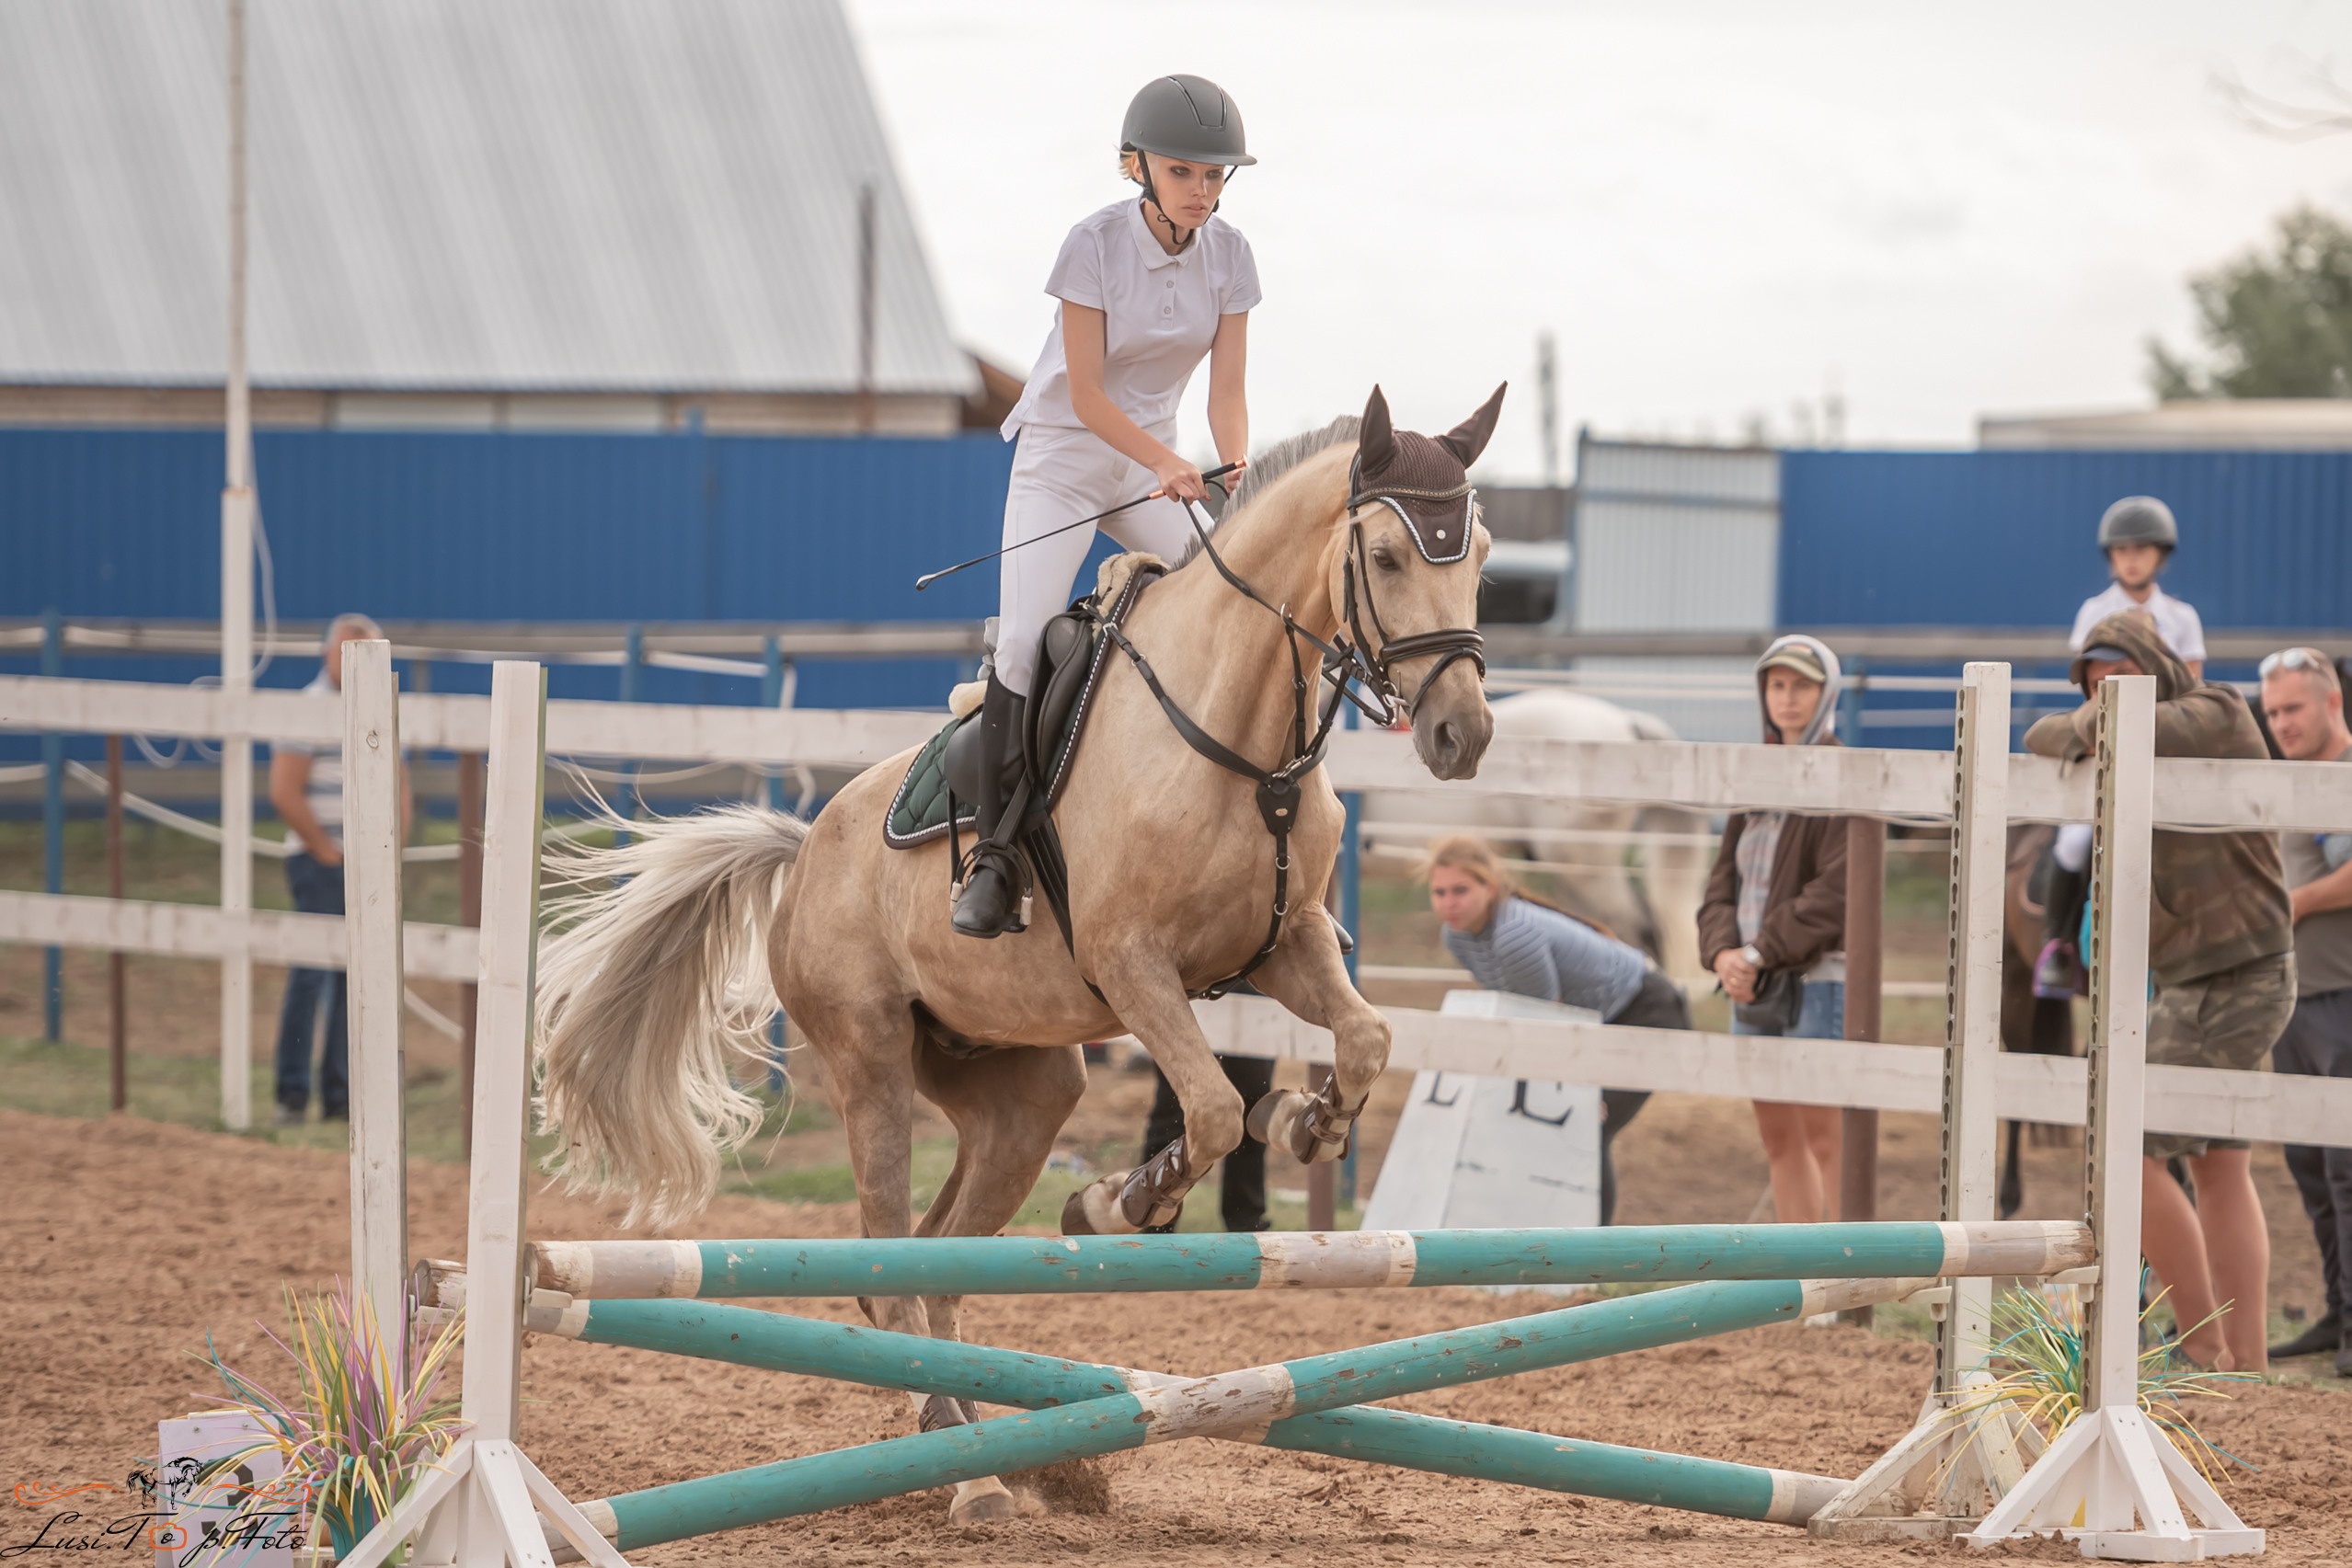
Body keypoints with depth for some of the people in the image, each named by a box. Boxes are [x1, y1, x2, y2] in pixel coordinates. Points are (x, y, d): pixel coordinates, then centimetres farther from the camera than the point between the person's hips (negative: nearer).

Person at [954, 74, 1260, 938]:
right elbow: (1085, 393, -20)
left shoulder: (1229, 253, -6)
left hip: (1154, 463, 4)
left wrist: (1236, 476, -26)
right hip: (1061, 459, -4)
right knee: (1023, 642, -18)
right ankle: (995, 852, -14)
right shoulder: (1096, 243, -19)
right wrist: (1166, 464, -33)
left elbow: (1227, 390, -7)